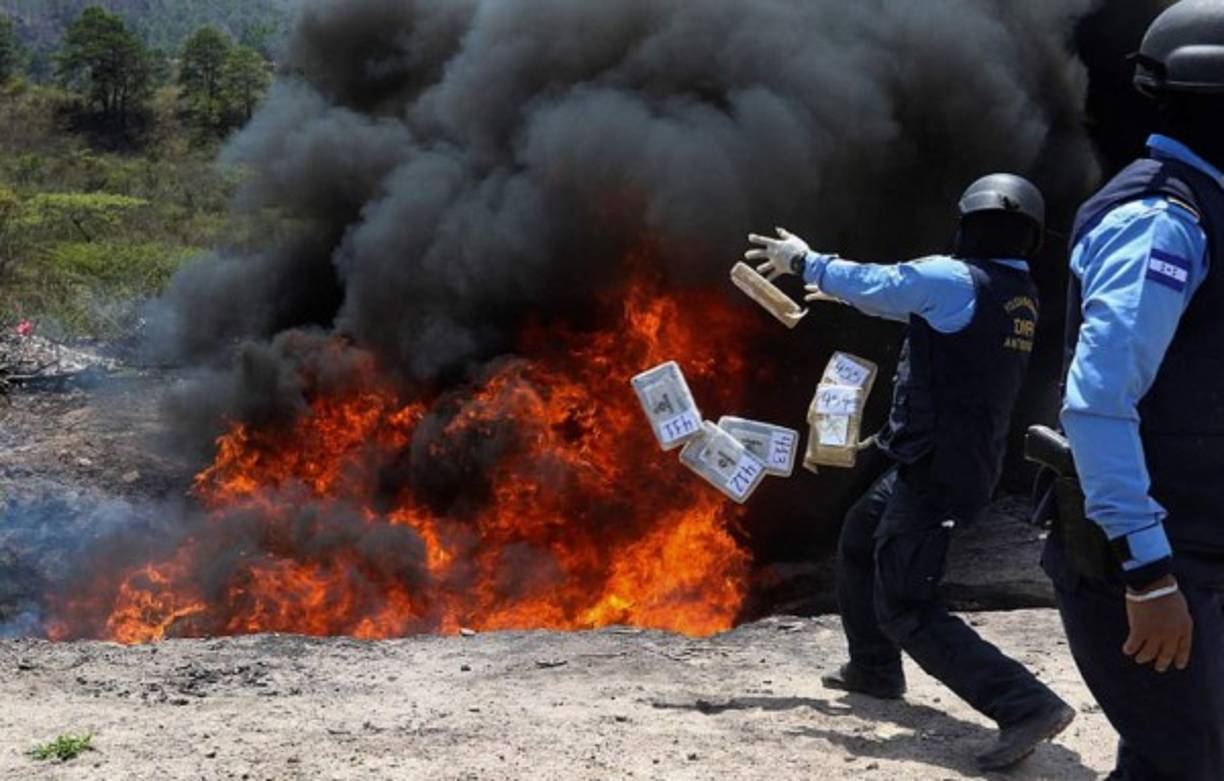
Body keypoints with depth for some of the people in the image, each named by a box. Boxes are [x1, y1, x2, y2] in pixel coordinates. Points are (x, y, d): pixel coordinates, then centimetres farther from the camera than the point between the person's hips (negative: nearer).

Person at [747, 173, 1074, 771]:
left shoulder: (956, 279, -16)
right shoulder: (1018, 295, 9)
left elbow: (873, 283, -4)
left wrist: (804, 261, 13)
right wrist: (845, 291, 35)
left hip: (936, 470, -9)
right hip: (963, 461, 9)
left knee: (906, 611, -8)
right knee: (858, 542, 28)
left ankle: (1026, 705, -17)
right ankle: (874, 669, 40)